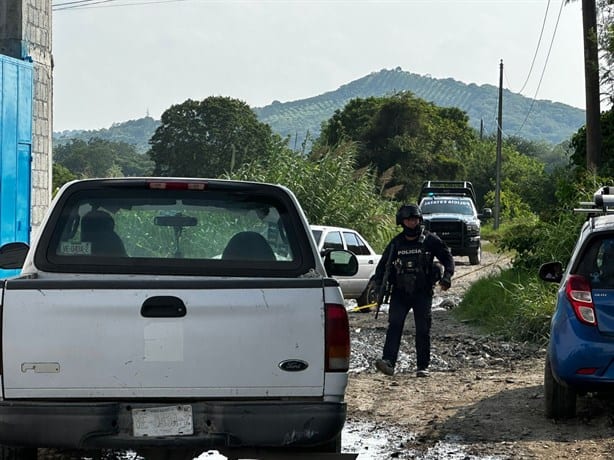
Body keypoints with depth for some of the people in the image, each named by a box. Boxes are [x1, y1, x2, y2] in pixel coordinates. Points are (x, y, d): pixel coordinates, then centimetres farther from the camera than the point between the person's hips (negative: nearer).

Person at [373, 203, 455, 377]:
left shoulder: (430, 240, 0)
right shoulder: (396, 243, 6)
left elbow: (447, 257, 7)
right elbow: (383, 264, 12)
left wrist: (447, 276, -10)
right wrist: (378, 283, -1)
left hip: (423, 293, -1)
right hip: (400, 292, 1)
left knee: (423, 330, -1)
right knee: (394, 325, -14)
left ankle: (423, 367, 9)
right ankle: (388, 362, -24)